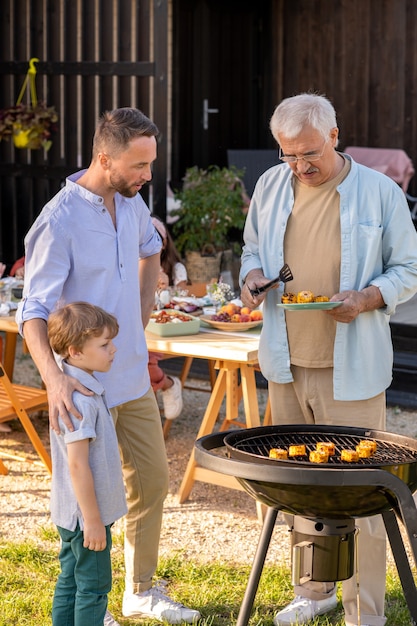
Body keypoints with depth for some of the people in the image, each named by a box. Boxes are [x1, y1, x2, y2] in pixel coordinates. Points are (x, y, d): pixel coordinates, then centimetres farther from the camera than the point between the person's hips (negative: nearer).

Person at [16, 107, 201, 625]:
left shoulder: (130, 202, 3)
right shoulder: (60, 221, -21)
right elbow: (33, 312, -25)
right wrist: (52, 376, -40)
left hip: (134, 378, 8)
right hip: (87, 387, -8)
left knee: (152, 481, 15)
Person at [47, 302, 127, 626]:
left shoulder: (72, 388, 6)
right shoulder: (81, 401, -26)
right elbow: (78, 465, -26)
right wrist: (93, 520, -20)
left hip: (71, 513, 10)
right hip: (86, 514, -10)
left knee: (70, 582, 18)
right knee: (94, 587, 3)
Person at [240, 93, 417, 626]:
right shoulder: (270, 186, 6)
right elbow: (253, 251, 20)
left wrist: (368, 298, -19)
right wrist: (253, 276, -3)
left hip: (350, 369, -5)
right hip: (286, 362, 5)